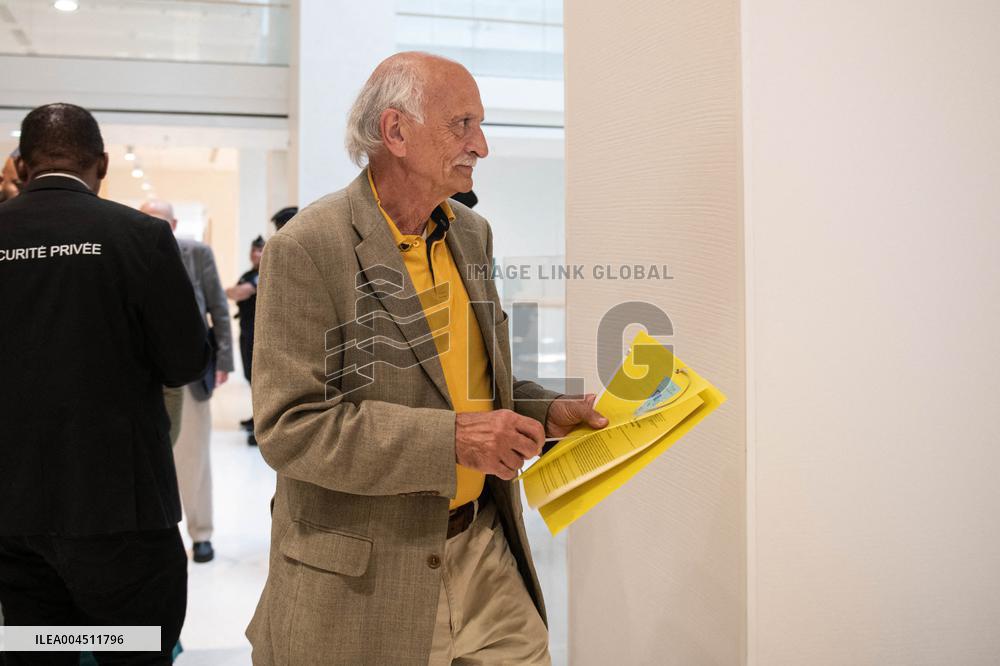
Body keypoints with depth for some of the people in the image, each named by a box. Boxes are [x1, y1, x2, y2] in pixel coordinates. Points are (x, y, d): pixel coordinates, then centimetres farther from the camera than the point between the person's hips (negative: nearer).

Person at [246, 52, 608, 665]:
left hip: (482, 546, 6)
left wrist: (543, 413, 2)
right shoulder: (308, 249, -15)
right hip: (363, 579, -6)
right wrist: (451, 439, -25)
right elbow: (288, 425, -21)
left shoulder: (472, 234, 8)